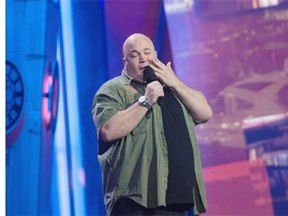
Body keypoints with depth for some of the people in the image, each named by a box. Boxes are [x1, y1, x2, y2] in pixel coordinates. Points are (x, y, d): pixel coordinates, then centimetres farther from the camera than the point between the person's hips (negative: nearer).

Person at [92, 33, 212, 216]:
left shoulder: (172, 87, 23)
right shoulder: (113, 89, 1)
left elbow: (205, 114, 10)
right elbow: (109, 131, -16)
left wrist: (175, 83, 0)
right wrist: (145, 101, -15)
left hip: (178, 197, 6)